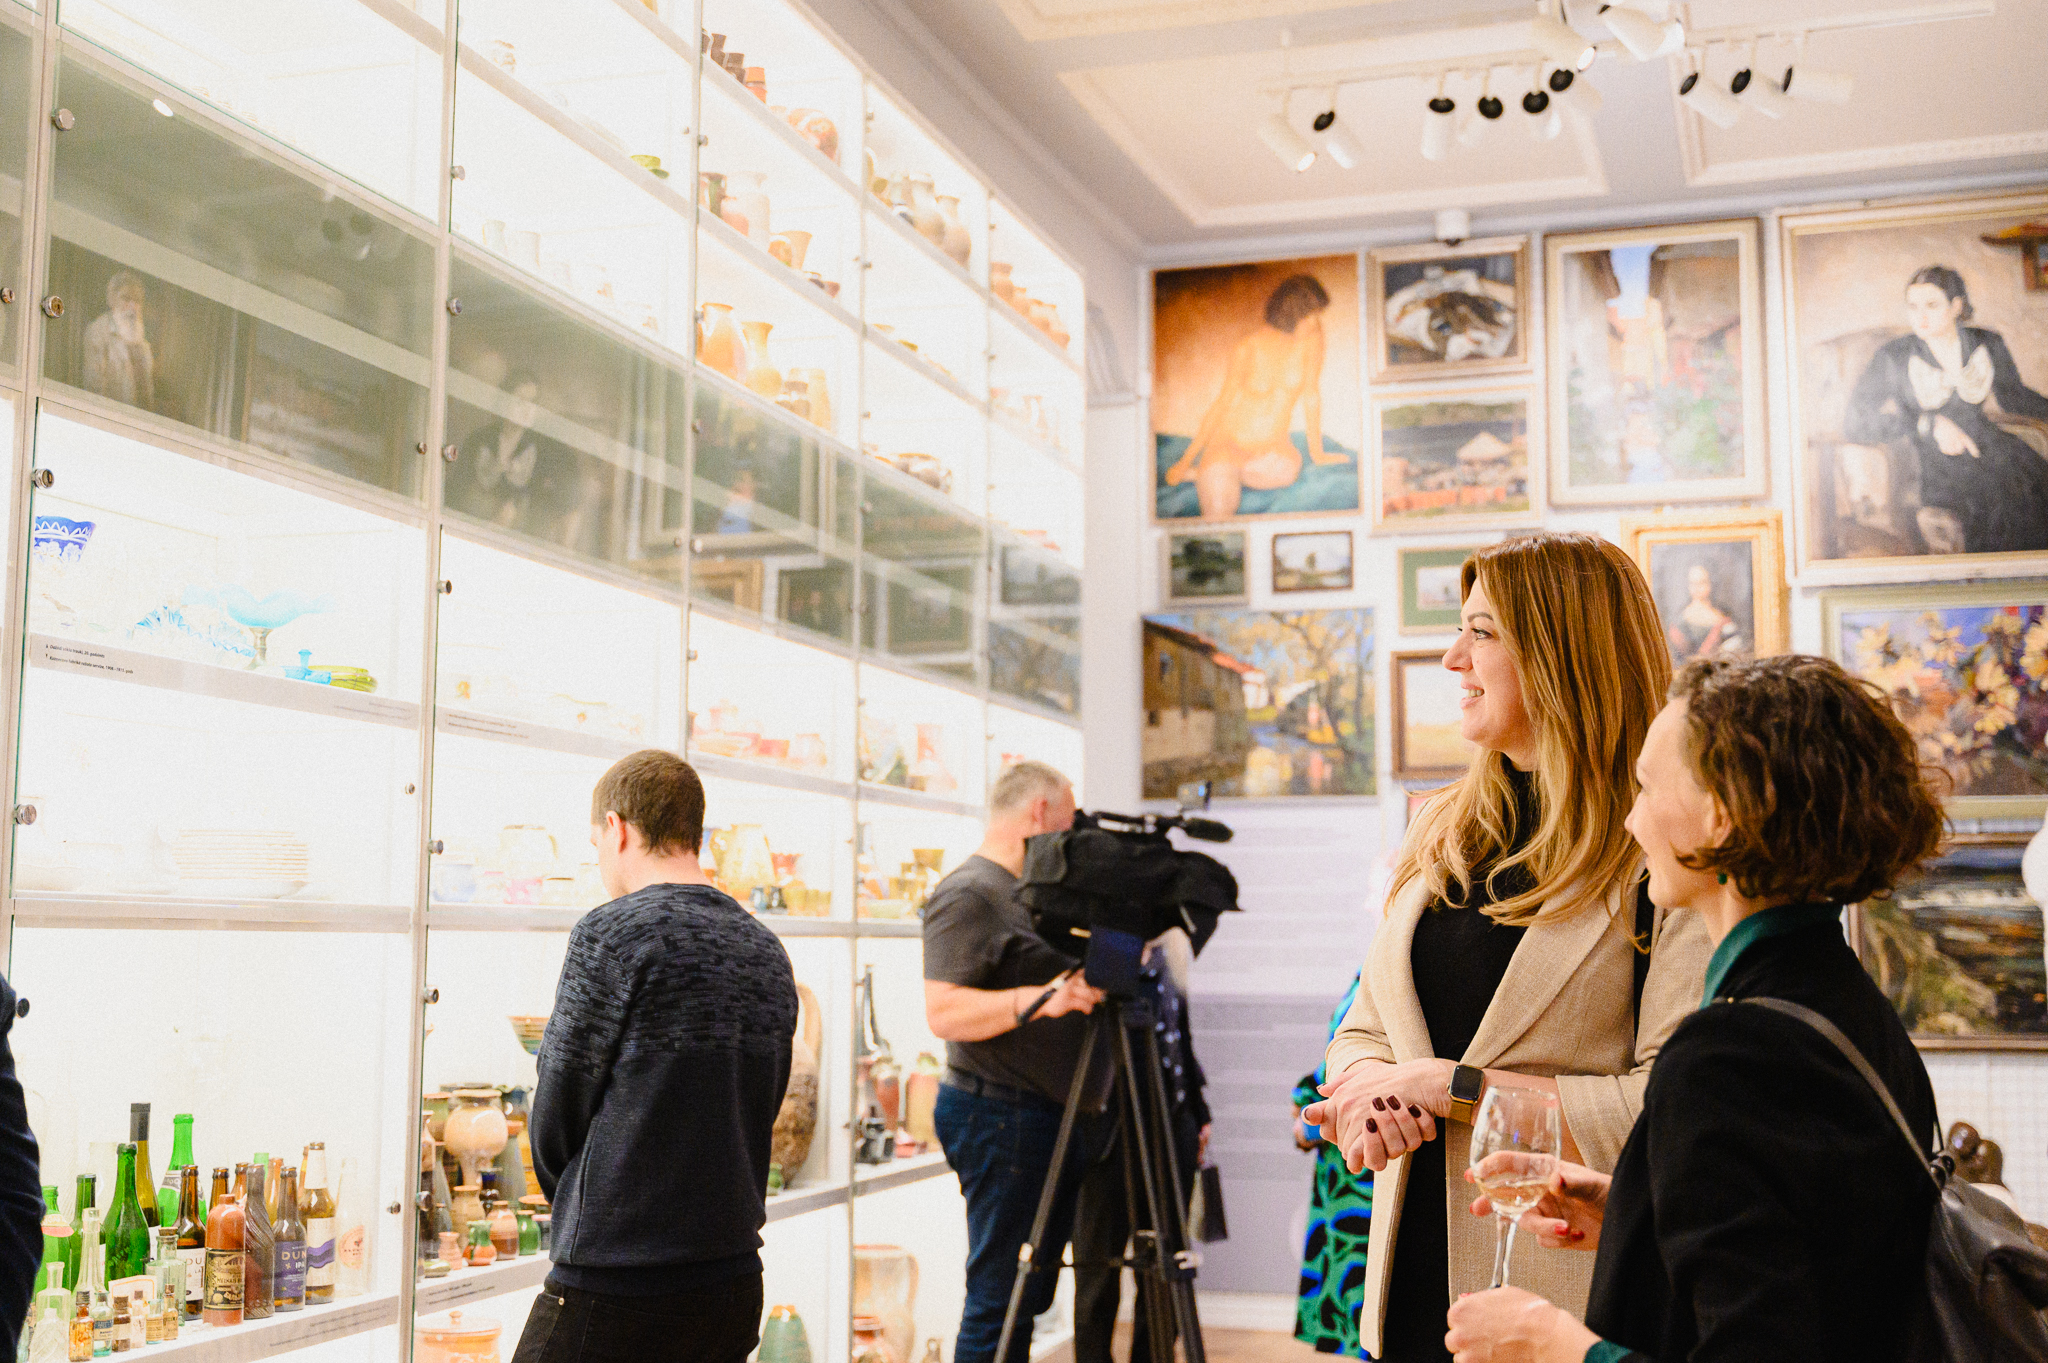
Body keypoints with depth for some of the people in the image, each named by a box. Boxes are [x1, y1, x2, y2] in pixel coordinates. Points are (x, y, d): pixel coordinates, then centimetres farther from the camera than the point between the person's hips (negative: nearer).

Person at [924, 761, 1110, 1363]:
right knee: (1000, 1299, -8)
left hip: (1059, 1120, 10)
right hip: (1003, 1117, -10)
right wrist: (1036, 999, -30)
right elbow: (944, 1012, -21)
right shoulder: (968, 895, -11)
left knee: (1031, 1293, 13)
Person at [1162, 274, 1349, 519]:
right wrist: (1186, 460, -2)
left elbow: (1311, 393, 2)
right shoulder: (1249, 348, -13)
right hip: (1230, 442, -6)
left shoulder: (1311, 336, -7)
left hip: (1273, 447, 6)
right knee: (1219, 513, -38)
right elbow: (1223, 403, -6)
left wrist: (1316, 452, 7)